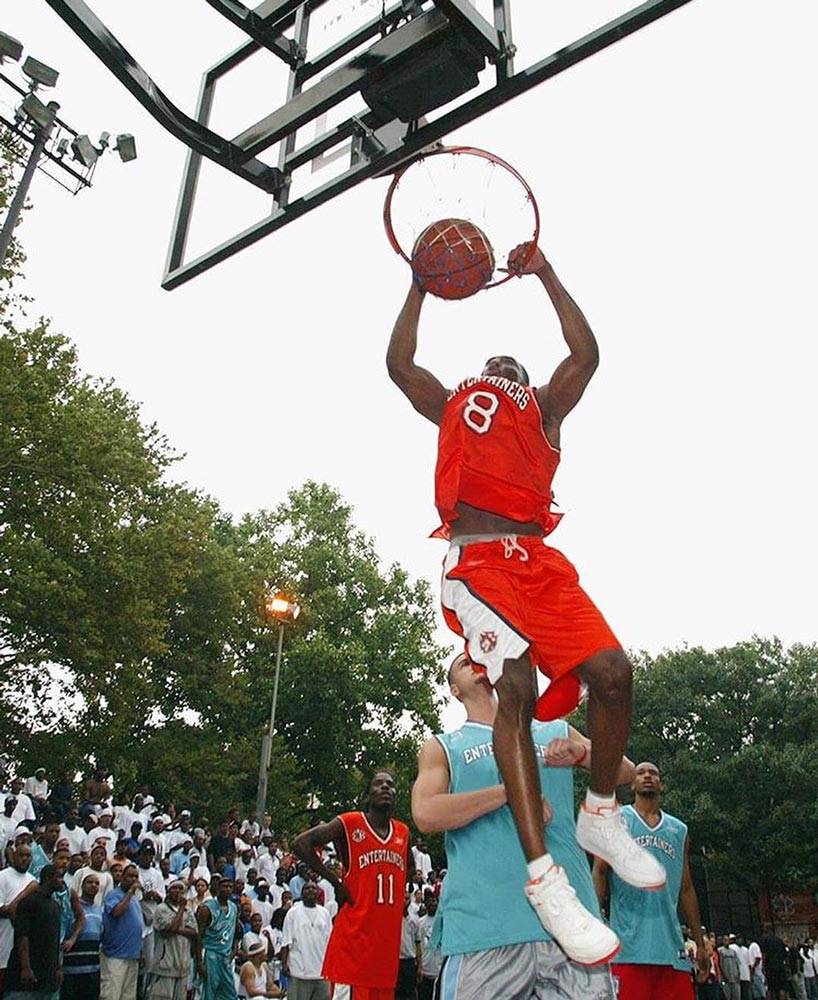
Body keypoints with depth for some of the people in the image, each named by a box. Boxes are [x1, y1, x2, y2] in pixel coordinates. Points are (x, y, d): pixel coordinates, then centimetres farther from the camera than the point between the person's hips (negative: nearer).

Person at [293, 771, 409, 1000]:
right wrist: (335, 881, -11)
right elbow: (301, 843, -12)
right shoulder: (349, 824, -6)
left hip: (387, 941, 6)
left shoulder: (403, 833, 12)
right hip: (354, 936, -6)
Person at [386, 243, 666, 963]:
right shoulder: (453, 406, 28)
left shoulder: (544, 411, 29)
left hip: (538, 559, 2)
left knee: (612, 671, -16)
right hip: (476, 559, -2)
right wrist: (420, 285, 23)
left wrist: (546, 275, 21)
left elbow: (586, 354, 17)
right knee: (514, 688, -23)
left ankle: (600, 816, 9)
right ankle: (543, 877, -21)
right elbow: (400, 364, 19)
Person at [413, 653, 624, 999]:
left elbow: (624, 772, 14)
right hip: (483, 923, -1)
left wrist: (582, 751, -8)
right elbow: (425, 815, -5)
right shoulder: (442, 747, 12)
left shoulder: (555, 732, 19)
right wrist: (510, 791, -12)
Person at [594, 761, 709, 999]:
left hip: (670, 941, 4)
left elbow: (686, 889, 20)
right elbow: (599, 872, 2)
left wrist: (700, 943, 16)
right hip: (629, 941, -4)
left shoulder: (679, 830, 19)